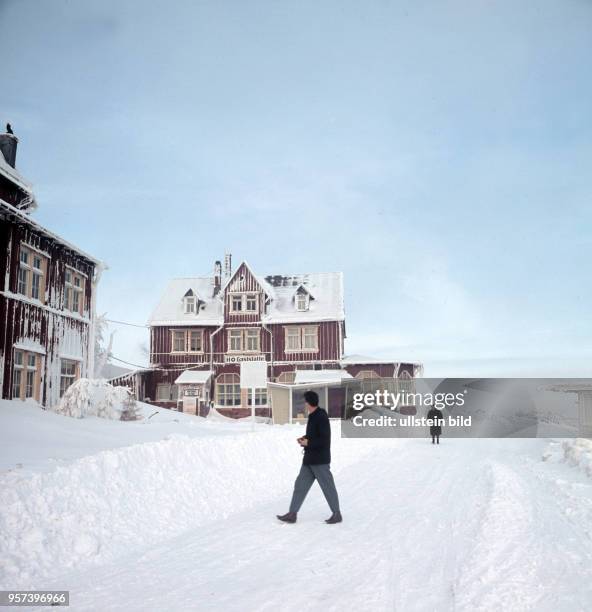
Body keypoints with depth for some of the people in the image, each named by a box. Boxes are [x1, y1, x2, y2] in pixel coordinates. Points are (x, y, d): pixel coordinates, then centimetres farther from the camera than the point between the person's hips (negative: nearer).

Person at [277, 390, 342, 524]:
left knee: (328, 487, 2)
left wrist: (308, 442, -18)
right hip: (309, 459, 10)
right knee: (300, 485, 9)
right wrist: (304, 438, 5)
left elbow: (325, 439, -23)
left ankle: (337, 514, 15)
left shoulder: (321, 417, -19)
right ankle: (292, 514, 12)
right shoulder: (313, 416, 9)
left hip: (320, 460, -10)